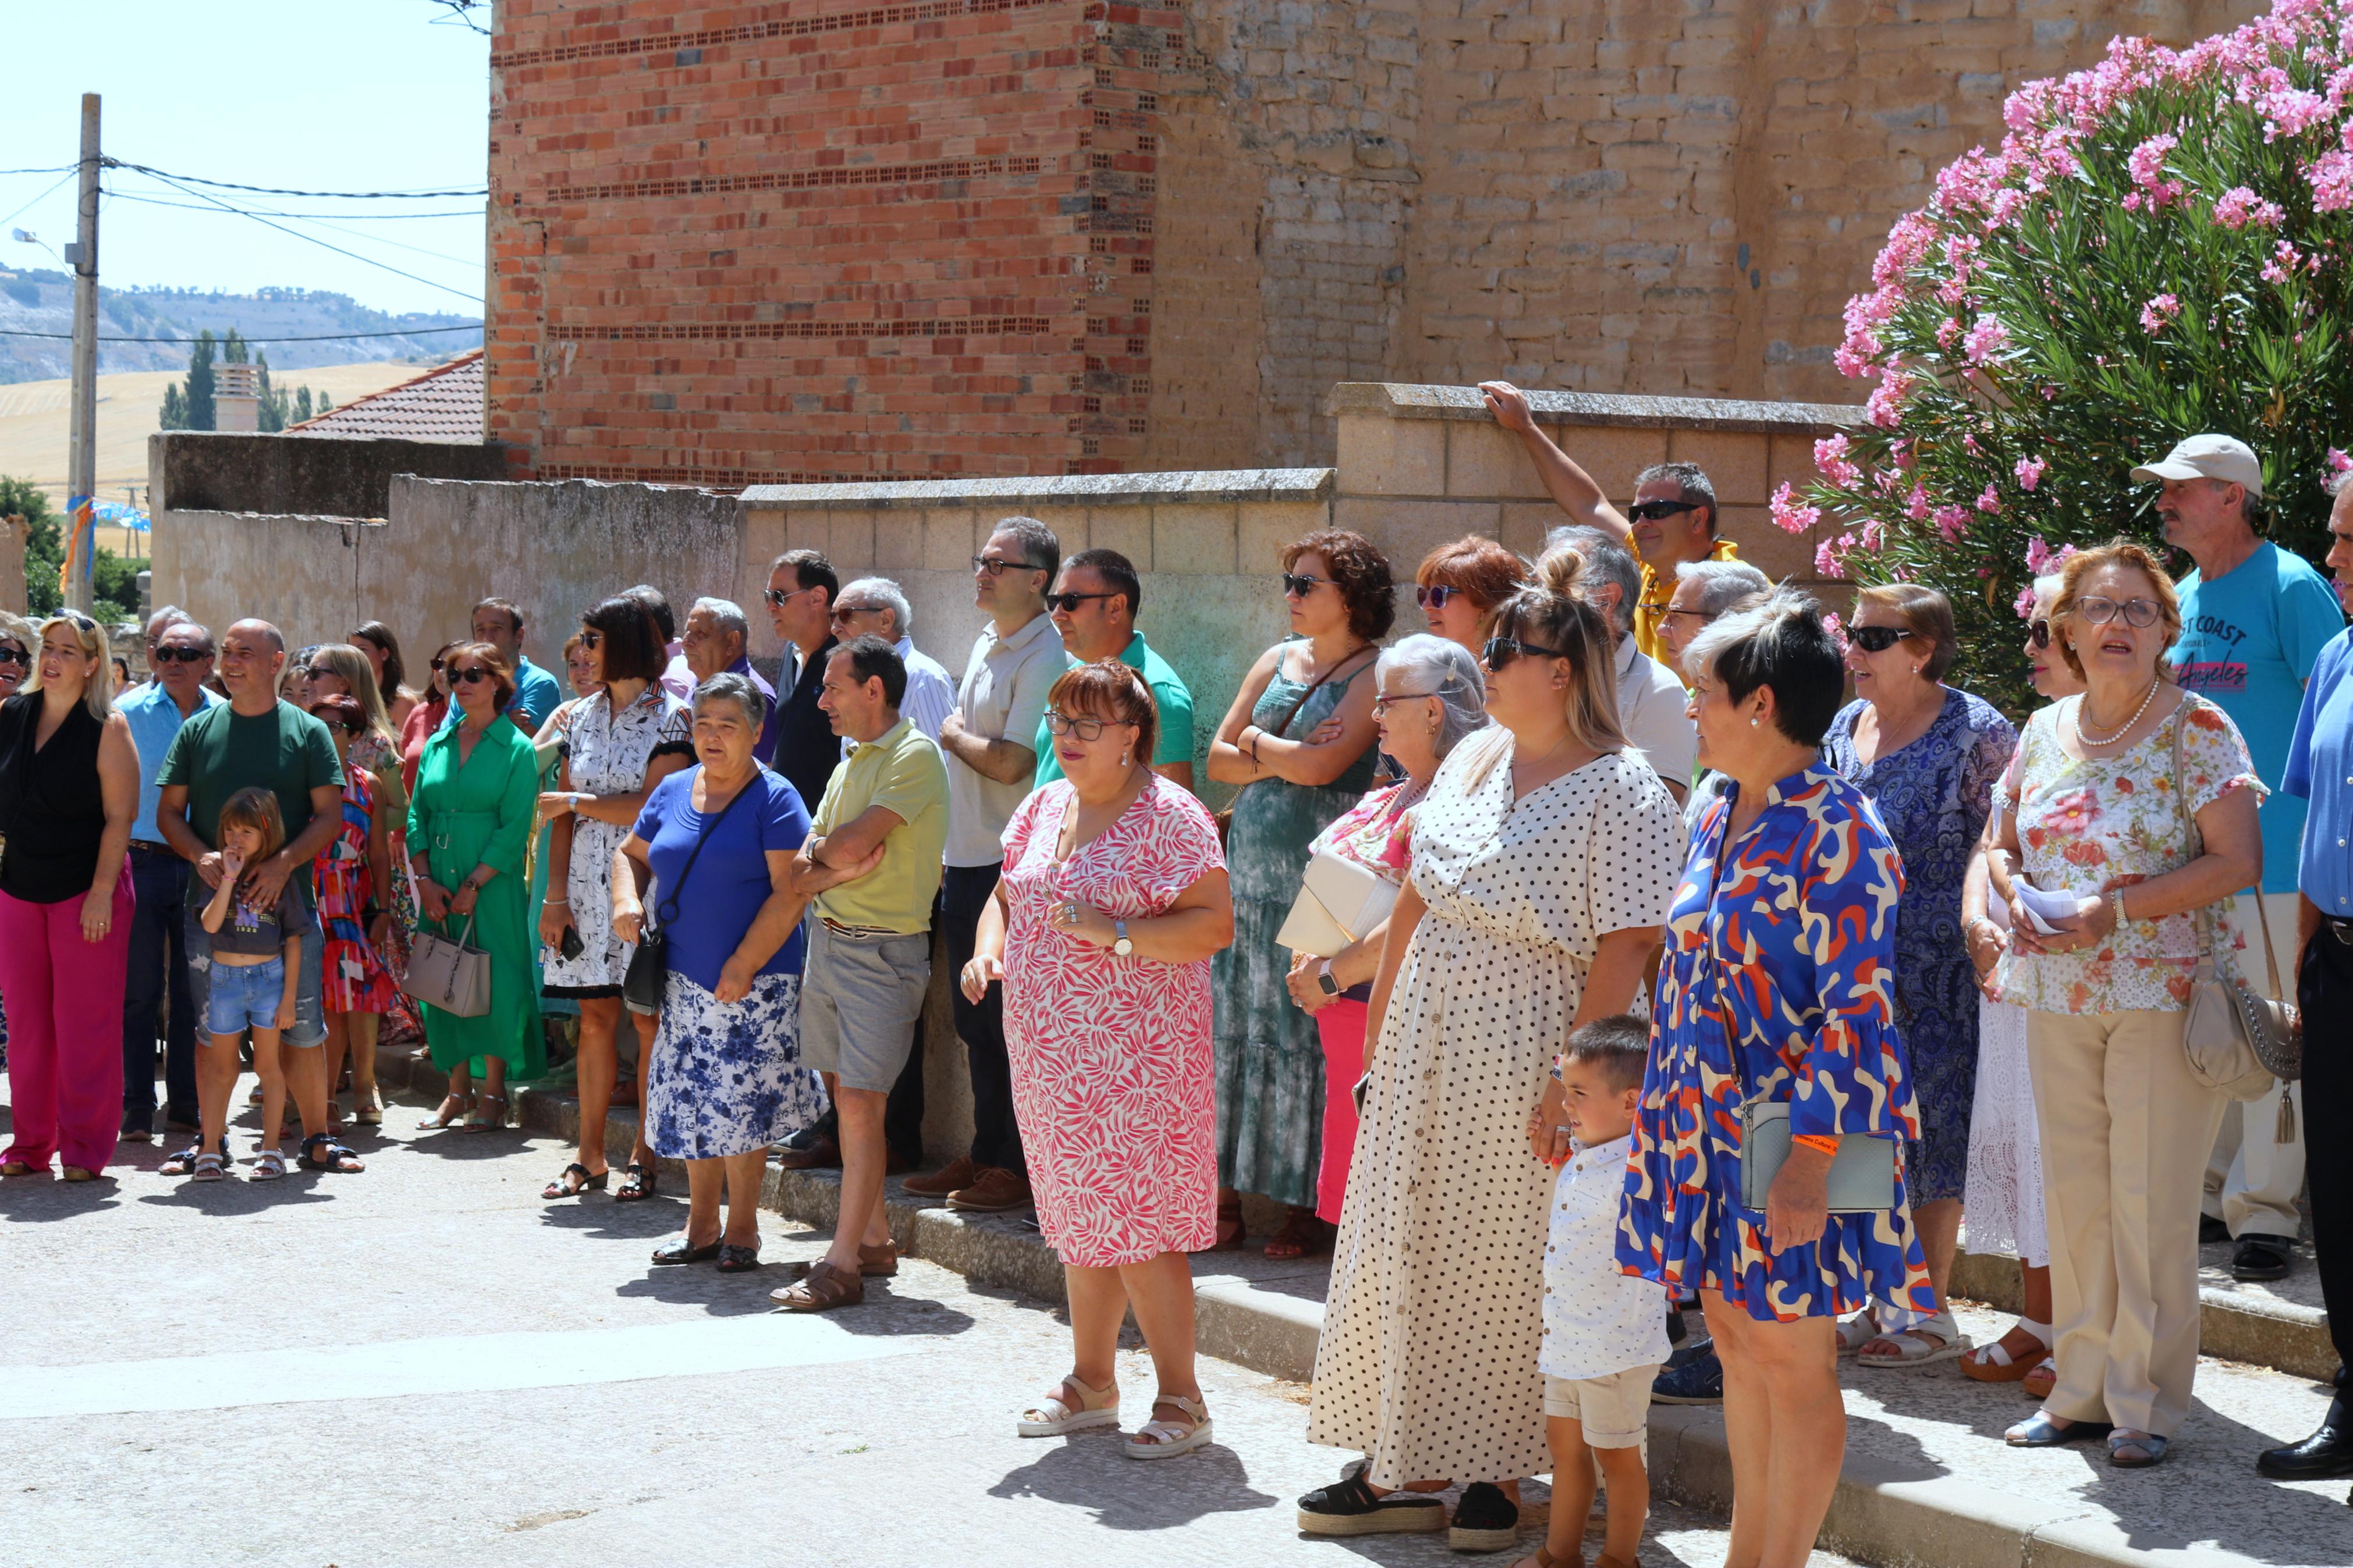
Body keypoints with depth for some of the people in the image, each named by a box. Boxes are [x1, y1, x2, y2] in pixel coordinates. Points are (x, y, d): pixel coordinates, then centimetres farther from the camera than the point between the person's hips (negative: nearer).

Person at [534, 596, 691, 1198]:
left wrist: (577, 801, -7)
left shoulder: (670, 716, -4)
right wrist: (556, 895, 2)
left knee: (649, 1021, -1)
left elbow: (651, 805, -15)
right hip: (588, 884, 5)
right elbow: (563, 815, 10)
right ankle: (589, 1157, 10)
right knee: (595, 1018, 6)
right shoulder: (583, 718, 13)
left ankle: (644, 1156, 4)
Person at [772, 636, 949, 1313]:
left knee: (861, 1103, -9)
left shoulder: (914, 756, -11)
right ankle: (874, 1238, 21)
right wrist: (829, 857, -9)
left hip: (883, 948, -9)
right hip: (828, 939, 9)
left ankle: (843, 1264, -8)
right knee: (844, 1096, 11)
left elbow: (849, 847, -19)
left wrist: (822, 850, 2)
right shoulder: (851, 763, 17)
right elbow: (804, 867, 13)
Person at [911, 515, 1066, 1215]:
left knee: (1010, 1022, -4)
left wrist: (953, 736, -5)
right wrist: (947, 851, 18)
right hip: (966, 860, 9)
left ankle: (1017, 1168, 3)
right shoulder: (985, 645, 15)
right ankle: (984, 1156, 23)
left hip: (1011, 864, -9)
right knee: (974, 1021, 14)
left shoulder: (1044, 656, -15)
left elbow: (1011, 763, -23)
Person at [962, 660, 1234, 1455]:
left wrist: (1115, 932, -22)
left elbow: (1215, 923, -14)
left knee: (1139, 1225, -8)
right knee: (1080, 1221, 14)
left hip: (1136, 1056, -7)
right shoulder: (1045, 806, 13)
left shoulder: (1169, 814, -9)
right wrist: (987, 946, 2)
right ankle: (1091, 1383, 25)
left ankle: (1181, 1397, 1)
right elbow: (1006, 894, 23)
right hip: (1050, 1053, 7)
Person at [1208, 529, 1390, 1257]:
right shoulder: (1277, 662, 15)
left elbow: (1321, 766, -17)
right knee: (1232, 1027, 5)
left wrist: (1257, 743, 1)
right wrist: (1287, 756, -6)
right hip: (1249, 871, 6)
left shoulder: (1375, 676, -5)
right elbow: (1218, 760, 11)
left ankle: (1309, 1209, 4)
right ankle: (1224, 1200, 11)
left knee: (1307, 1036, -4)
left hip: (1318, 881, -6)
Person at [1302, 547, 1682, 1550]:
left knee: (1502, 1269, 3)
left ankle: (1493, 1475, 17)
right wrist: (1379, 1033, 12)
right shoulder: (1472, 760, 9)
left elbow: (1625, 951, -17)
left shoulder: (1621, 793, -13)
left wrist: (1569, 1083, -21)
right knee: (1404, 1249, 10)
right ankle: (1403, 1468, 20)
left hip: (1520, 1061, -7)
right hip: (1423, 1053, 7)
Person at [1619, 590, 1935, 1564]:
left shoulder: (1838, 832, -16)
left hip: (1792, 1134, -8)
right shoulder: (1717, 821, 9)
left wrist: (1810, 1153, -22)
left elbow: (1855, 1010, -19)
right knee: (1735, 1337, 15)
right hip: (1709, 1121, 8)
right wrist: (1664, 1108, 16)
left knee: (1790, 1358, 1)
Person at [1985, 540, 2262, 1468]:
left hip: (2164, 993, -5)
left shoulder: (2197, 730, -6)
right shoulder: (2044, 731, 9)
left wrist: (2116, 909, -20)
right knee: (2072, 1192, 9)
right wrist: (2015, 900, -6)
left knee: (2151, 1200, -3)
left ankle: (2147, 1402, 8)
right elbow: (2004, 845, 17)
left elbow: (2237, 861, -13)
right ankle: (2080, 1390, 20)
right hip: (2059, 993, 5)